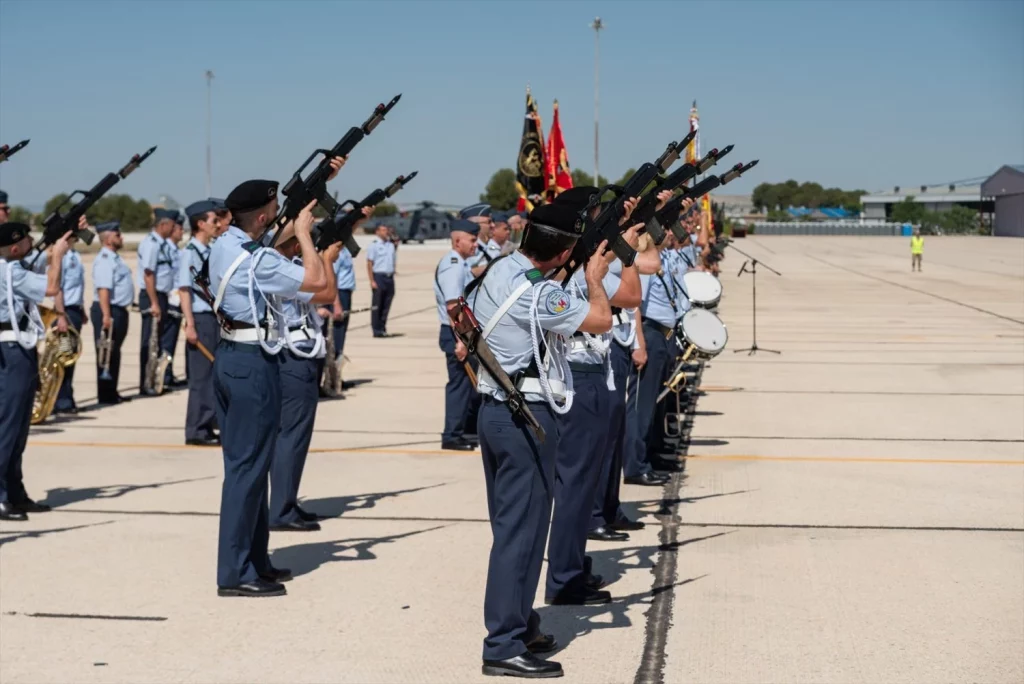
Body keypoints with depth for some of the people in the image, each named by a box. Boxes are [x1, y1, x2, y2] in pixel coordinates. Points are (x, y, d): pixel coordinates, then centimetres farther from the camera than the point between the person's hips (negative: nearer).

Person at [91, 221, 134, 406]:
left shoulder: (114, 258, 15)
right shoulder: (104, 260, -16)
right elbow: (103, 289, -24)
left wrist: (115, 314, 19)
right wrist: (106, 316, -28)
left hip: (119, 311, 10)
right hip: (108, 311, -10)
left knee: (115, 353, 16)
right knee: (107, 354, -5)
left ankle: (112, 393, 24)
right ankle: (105, 396, -1)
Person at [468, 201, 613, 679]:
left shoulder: (498, 271, 5)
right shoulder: (538, 295, -22)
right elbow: (601, 320, -15)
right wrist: (594, 276, 2)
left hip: (494, 409, 10)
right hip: (527, 417, -10)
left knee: (511, 523, 17)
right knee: (522, 529, -5)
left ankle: (519, 624, 29)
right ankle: (504, 647, -3)